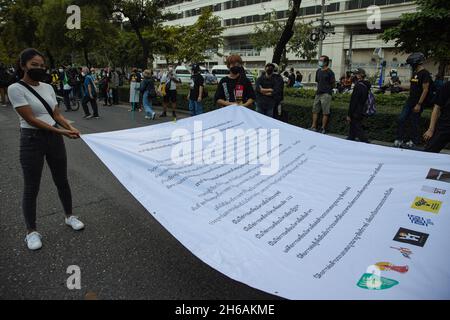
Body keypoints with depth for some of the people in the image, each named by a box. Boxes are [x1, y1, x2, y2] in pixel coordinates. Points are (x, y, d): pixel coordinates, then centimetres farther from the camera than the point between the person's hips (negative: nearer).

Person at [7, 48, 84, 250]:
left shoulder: (48, 88, 7)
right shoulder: (16, 89, -11)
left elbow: (56, 114, 8)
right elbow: (30, 119, -17)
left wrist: (70, 128, -11)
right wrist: (61, 131, -22)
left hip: (54, 138, 6)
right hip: (32, 140, -5)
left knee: (62, 181, 15)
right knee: (31, 188, 3)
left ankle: (69, 216, 33)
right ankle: (31, 231, 18)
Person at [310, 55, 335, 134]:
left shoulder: (329, 72, -7)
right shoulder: (318, 71, 13)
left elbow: (334, 84, -5)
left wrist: (327, 88, 3)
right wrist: (319, 89, 12)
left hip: (326, 94, -7)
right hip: (318, 94, 7)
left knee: (325, 112, -2)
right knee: (315, 111, 7)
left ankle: (323, 129, 2)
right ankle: (314, 127, 13)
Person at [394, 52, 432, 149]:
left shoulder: (424, 74, -14)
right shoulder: (415, 73, 12)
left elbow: (425, 90, -18)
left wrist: (419, 104, -22)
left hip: (418, 103, -8)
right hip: (410, 101, 8)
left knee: (414, 122, 2)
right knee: (401, 119, 1)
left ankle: (414, 141, 16)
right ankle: (399, 140, 8)